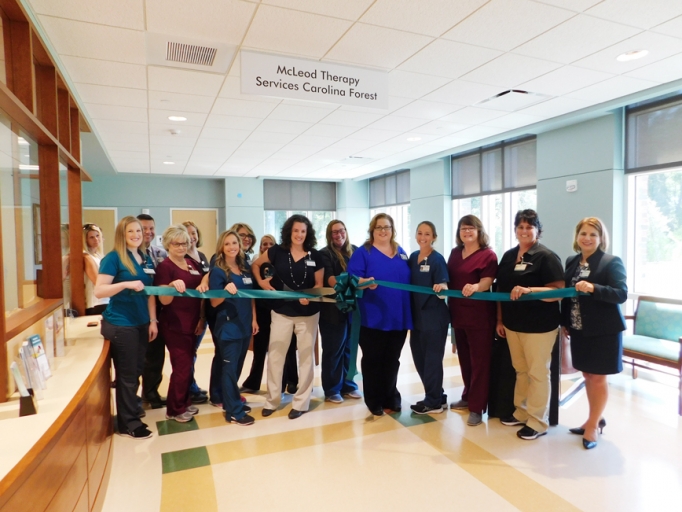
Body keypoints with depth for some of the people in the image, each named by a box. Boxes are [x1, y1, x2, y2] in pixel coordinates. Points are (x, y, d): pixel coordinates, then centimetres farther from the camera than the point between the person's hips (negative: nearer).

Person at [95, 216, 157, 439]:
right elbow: (99, 291, -16)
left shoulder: (146, 260, 10)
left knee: (136, 371, 15)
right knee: (127, 374, 3)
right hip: (120, 325, -6)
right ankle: (128, 423, 16)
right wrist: (127, 284, -30)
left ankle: (130, 408, 31)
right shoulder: (113, 258, -10)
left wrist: (153, 321, 9)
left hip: (141, 323, 7)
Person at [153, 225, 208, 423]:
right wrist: (173, 285, -35)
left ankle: (184, 403, 28)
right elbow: (164, 300, -16)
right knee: (182, 366, -2)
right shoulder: (164, 267, -11)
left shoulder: (193, 264, 9)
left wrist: (202, 318, 6)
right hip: (174, 325, -7)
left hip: (192, 322, 7)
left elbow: (201, 291, 15)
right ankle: (174, 410, 14)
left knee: (188, 364, 14)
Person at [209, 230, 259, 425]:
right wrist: (226, 290, -30)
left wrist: (254, 319, 9)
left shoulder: (246, 268, 8)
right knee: (230, 367, 0)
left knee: (237, 366, 16)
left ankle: (232, 401, 30)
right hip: (228, 326, -6)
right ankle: (233, 411, 8)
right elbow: (214, 302, -12)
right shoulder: (217, 270, -9)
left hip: (245, 324, 6)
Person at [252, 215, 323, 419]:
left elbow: (319, 284, -1)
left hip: (308, 314, 0)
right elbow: (256, 264, 10)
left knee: (305, 356, 9)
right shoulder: (277, 251, -4)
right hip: (281, 312, 0)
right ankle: (272, 400, 23)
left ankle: (300, 402, 23)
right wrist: (261, 281, -5)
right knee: (275, 355, 6)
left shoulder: (315, 256, -4)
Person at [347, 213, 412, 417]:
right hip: (373, 318, -4)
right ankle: (374, 401, 18)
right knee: (373, 360, 5)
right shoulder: (362, 252, -3)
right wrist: (365, 282, -33)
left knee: (392, 360, 13)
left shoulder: (401, 253, 14)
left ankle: (391, 398, 27)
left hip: (398, 317, 5)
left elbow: (408, 280, 21)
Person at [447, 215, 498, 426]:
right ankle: (468, 397, 31)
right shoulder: (455, 253, 12)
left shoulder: (488, 255, -7)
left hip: (479, 315, -6)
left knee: (479, 361, 1)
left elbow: (487, 282, -18)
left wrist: (475, 287, -39)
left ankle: (477, 407, 8)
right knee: (464, 358, 16)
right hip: (458, 313, 7)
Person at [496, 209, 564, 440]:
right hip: (512, 324, 6)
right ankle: (521, 412, 30)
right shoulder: (509, 256, 9)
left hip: (539, 326, -6)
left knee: (538, 373, 4)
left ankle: (538, 422, 16)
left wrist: (528, 290, -29)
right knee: (520, 370, 17)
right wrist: (500, 319, 11)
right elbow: (501, 289, 13)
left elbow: (558, 291, -18)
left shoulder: (546, 257, -10)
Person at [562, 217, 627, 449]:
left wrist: (593, 288, -33)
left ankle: (593, 424, 19)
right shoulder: (572, 262, 6)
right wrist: (565, 322, 10)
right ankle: (596, 419, 32)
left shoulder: (612, 262, -10)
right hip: (579, 330, 6)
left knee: (598, 377, 4)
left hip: (603, 331, -5)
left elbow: (621, 294, -19)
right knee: (587, 375, 15)